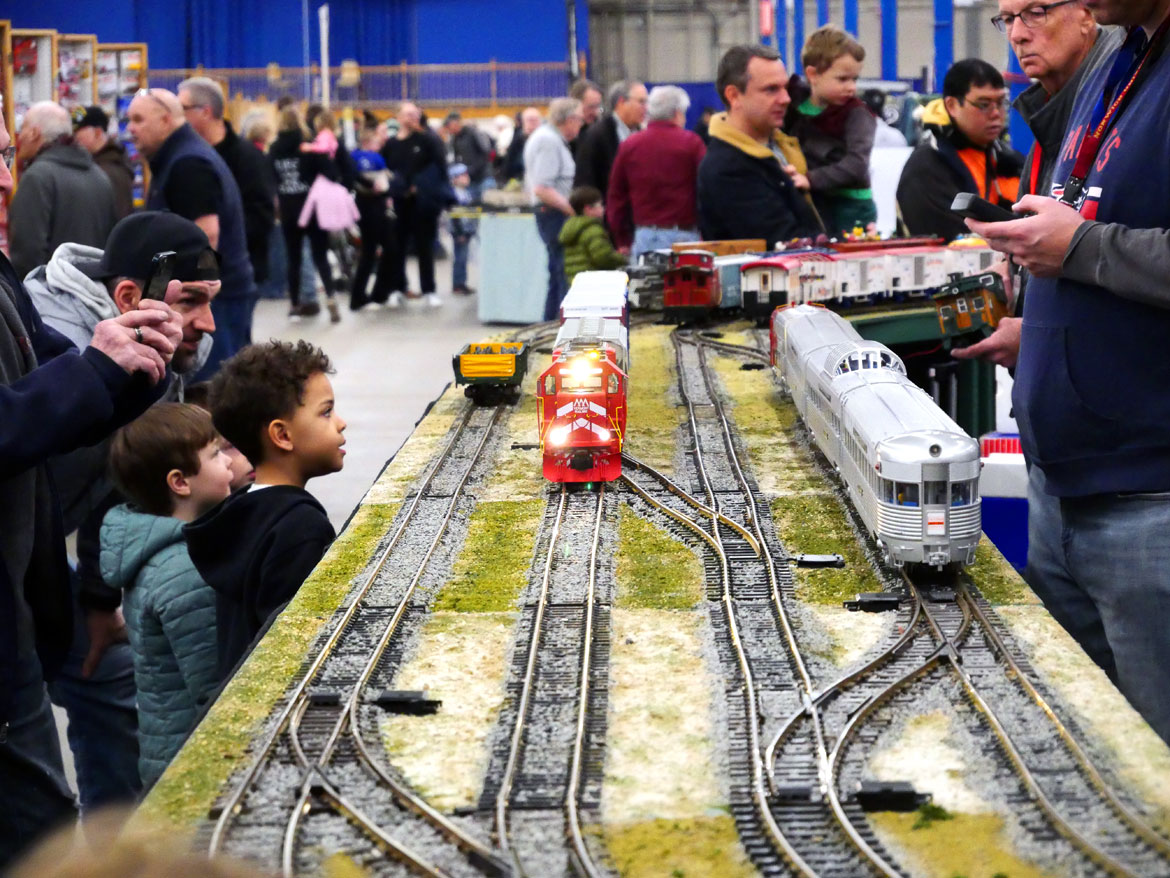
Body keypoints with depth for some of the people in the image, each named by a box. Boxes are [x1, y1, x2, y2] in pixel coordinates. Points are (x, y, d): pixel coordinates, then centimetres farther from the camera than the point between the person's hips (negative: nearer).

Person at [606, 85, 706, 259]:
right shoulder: (691, 142, -2)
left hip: (644, 237, 3)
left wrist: (622, 241, 19)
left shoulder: (630, 144, 8)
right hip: (683, 236, -3)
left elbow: (616, 197, 12)